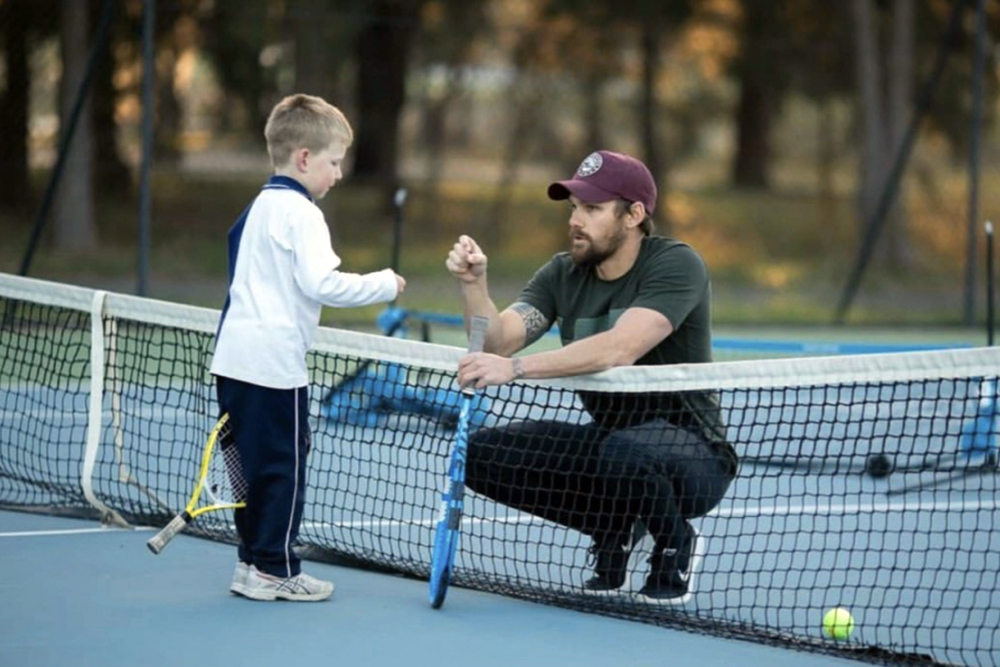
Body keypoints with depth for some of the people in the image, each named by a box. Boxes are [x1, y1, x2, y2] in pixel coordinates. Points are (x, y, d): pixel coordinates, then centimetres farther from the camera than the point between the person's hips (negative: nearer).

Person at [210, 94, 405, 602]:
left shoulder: (259, 206, 17)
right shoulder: (299, 212, -12)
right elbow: (321, 284, -21)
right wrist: (383, 285, -9)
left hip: (236, 355, 9)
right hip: (273, 362, -9)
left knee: (255, 462, 14)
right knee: (285, 465, -2)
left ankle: (253, 562, 19)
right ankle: (274, 570, 1)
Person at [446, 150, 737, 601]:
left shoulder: (675, 265, -18)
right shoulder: (564, 273, 3)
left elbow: (619, 349, -34)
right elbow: (498, 343, -8)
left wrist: (516, 369, -41)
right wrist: (474, 285, -26)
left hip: (690, 455, -7)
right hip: (609, 439, 7)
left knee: (620, 453, -40)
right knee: (484, 454, -10)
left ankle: (673, 539, -6)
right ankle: (613, 528, 7)